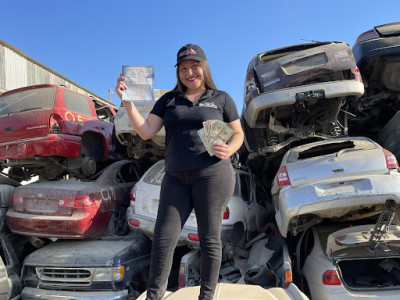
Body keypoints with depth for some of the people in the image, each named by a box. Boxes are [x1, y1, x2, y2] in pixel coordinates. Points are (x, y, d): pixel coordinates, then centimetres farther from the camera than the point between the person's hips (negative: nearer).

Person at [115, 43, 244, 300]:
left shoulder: (221, 98, 8)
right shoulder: (169, 100, 12)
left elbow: (238, 134, 10)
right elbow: (145, 132, 2)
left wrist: (228, 150, -11)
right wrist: (127, 101, -10)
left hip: (213, 174, -2)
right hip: (176, 177, 3)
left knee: (209, 239, 5)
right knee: (163, 240, 1)